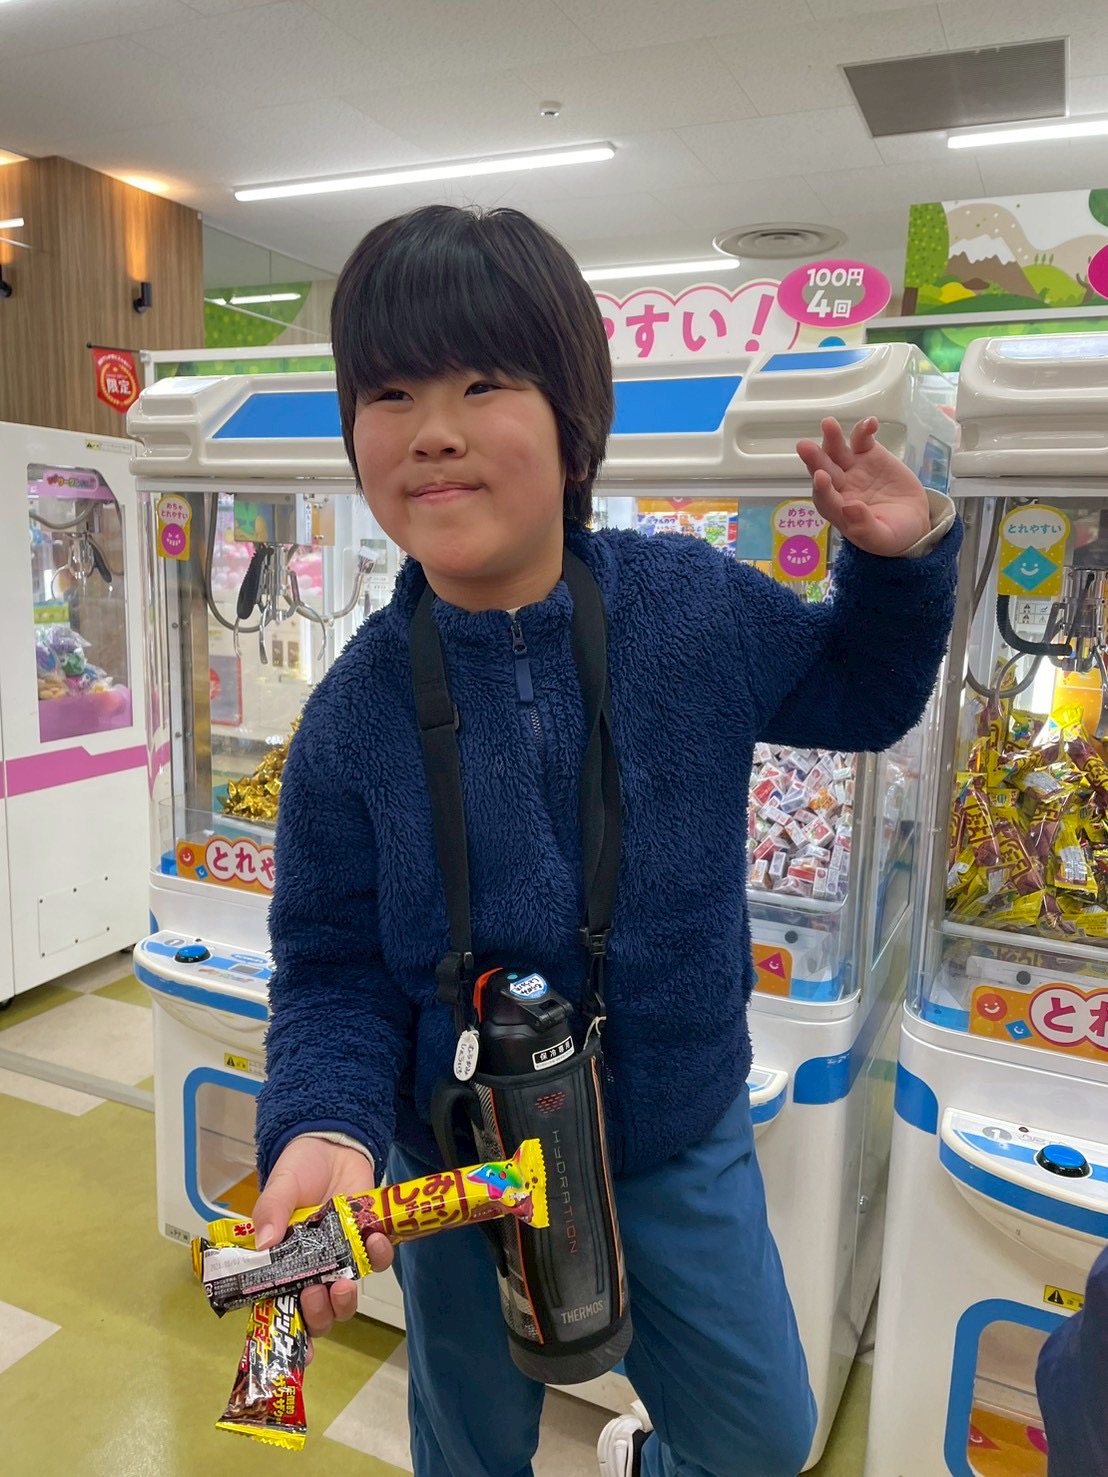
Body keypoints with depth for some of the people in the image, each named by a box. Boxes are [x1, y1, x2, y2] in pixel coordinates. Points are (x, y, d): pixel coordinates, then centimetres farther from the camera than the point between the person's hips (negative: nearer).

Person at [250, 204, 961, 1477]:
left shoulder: (700, 605, -16)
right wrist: (324, 1128, -29)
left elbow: (861, 697, 3)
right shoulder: (353, 715, -19)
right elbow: (334, 973, -11)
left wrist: (902, 561, -13)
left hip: (685, 1144, 1)